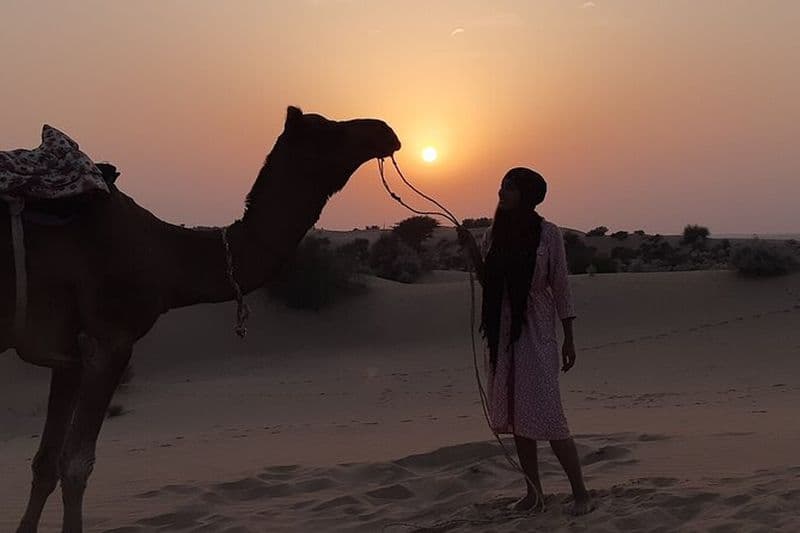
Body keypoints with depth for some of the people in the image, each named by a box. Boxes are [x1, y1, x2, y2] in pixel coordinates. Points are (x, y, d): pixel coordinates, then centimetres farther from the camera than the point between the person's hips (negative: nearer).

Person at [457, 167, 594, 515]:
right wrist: (471, 250, -3)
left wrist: (569, 339, -4)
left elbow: (560, 287, -3)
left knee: (545, 414, -10)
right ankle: (533, 490, 18)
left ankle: (580, 493, 1)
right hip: (501, 332, 5)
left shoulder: (547, 233, -6)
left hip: (535, 330, -5)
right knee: (514, 414, 8)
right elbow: (487, 282, 11)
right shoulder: (495, 233, 6)